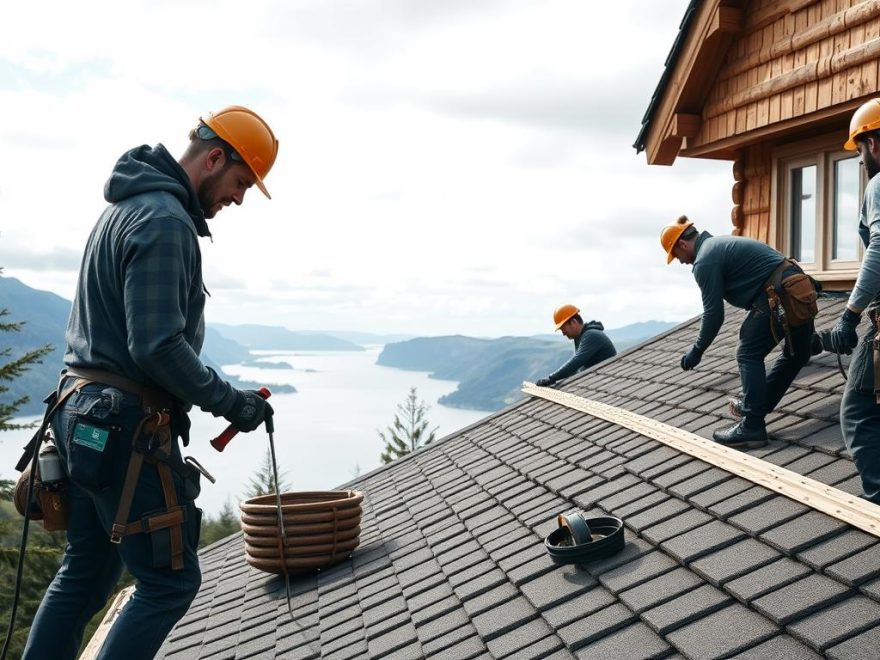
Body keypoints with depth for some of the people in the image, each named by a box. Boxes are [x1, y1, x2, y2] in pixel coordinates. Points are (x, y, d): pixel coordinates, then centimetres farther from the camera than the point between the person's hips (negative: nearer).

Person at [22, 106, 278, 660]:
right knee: (171, 581, 0)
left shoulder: (127, 206, 16)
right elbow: (159, 346, -23)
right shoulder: (166, 222, -17)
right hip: (128, 427, -10)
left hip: (83, 417, 10)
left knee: (86, 572, 18)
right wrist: (232, 403, -13)